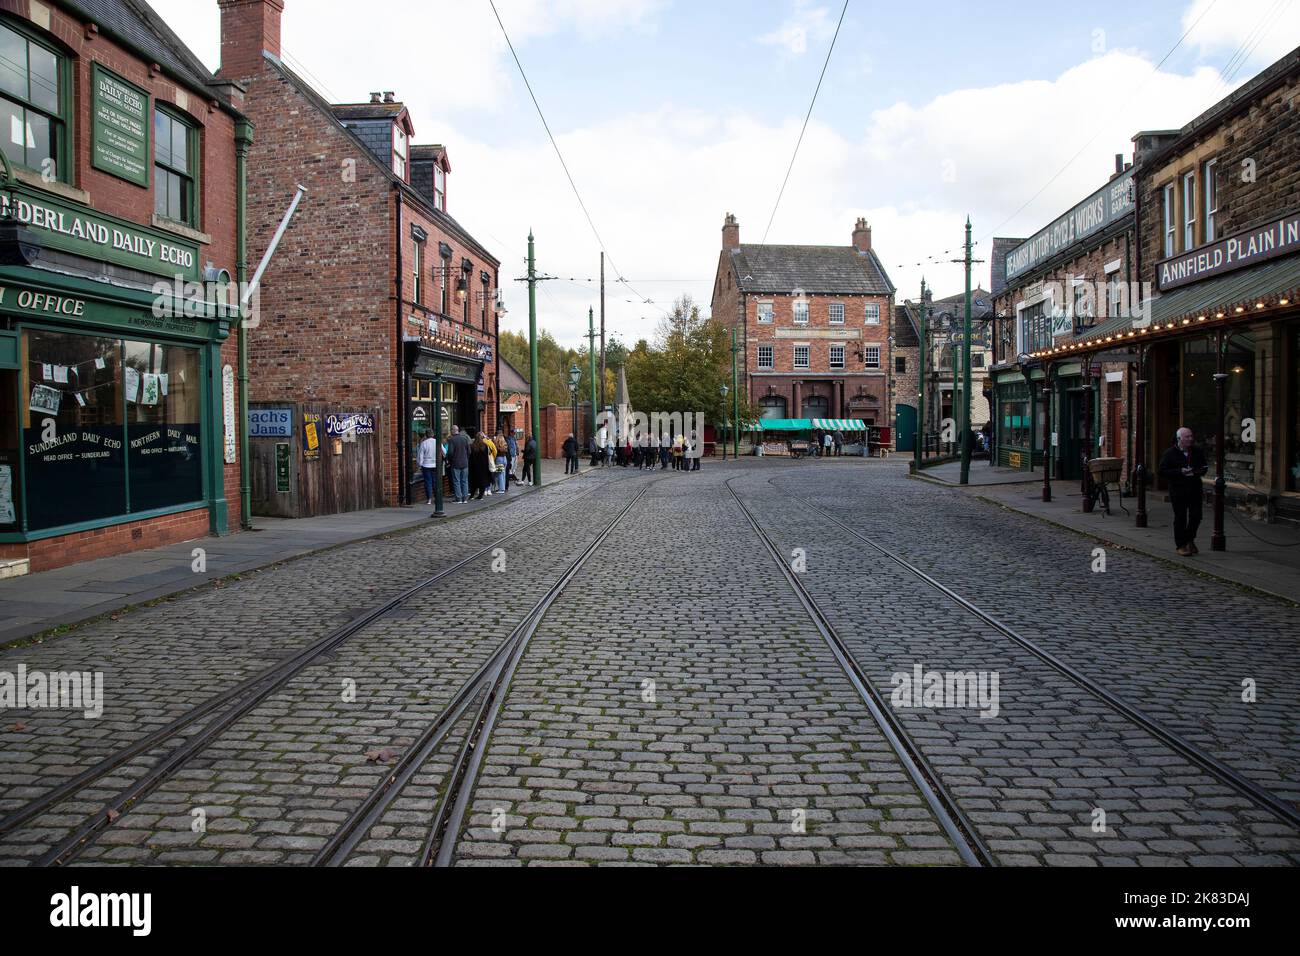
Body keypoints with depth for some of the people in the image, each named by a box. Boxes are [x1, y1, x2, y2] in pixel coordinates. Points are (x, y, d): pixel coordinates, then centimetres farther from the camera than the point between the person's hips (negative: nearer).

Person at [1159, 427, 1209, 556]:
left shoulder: (1198, 452, 8)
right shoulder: (1170, 454, -6)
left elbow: (1204, 467, 20)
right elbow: (1162, 471, -9)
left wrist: (1200, 471, -5)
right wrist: (1180, 472, -20)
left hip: (1195, 490, 4)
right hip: (1178, 491, -4)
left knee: (1196, 516, 2)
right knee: (1180, 518, 1)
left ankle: (1190, 540, 26)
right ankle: (1181, 545, 11)